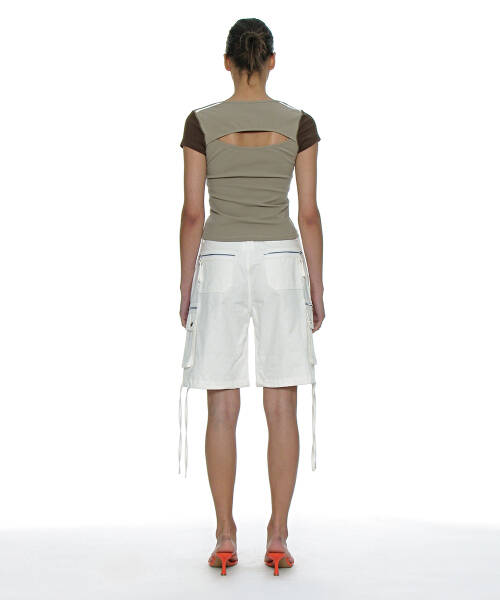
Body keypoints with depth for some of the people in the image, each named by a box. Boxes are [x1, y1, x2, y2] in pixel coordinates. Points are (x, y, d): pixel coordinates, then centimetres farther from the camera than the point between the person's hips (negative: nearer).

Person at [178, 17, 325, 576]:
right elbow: (309, 215, 0)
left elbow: (192, 214, -2)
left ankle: (225, 538, 10)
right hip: (280, 264, 1)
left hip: (220, 264, 0)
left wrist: (186, 288, 6)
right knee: (282, 409, 5)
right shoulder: (299, 123, 1)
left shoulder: (202, 122, -1)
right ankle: (277, 539, 9)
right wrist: (316, 290, 8)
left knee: (223, 410, 5)